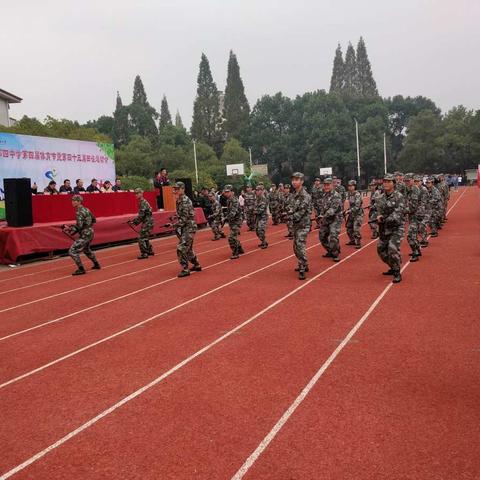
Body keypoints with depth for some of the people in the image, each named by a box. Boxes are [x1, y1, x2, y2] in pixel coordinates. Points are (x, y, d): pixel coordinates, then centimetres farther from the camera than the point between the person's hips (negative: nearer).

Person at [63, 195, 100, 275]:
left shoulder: (79, 212, -18)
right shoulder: (86, 209, 9)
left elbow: (79, 226, -25)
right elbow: (93, 220, 19)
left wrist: (70, 229, -14)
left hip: (84, 235, -10)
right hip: (90, 233, 10)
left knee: (72, 251, -7)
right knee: (86, 249, 32)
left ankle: (81, 269, -4)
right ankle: (96, 265, 44)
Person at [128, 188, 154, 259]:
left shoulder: (143, 203, -18)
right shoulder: (141, 202, 13)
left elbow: (141, 215, -21)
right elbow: (141, 215, 17)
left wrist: (134, 222, -15)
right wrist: (133, 220, 10)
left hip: (147, 223, -10)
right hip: (146, 222, 10)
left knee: (141, 238, -8)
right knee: (144, 237, 19)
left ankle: (144, 254, -4)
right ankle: (150, 251, 30)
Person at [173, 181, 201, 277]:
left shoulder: (185, 201, -18)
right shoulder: (179, 201, 11)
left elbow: (184, 218, -22)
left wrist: (176, 226, -19)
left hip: (189, 228, -10)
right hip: (185, 228, 10)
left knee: (181, 249, -13)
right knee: (188, 249, 19)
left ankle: (185, 270, -7)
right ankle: (196, 265, 33)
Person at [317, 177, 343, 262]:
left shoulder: (336, 195, -13)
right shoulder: (324, 195, 12)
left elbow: (333, 208, -22)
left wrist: (325, 216, -25)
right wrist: (321, 216, 5)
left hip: (335, 219, -8)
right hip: (326, 220, 8)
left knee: (333, 237, -18)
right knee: (322, 236, 13)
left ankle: (335, 255, -4)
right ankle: (330, 252, 29)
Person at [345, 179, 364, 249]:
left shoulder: (357, 195, -19)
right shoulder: (349, 194, 5)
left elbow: (357, 207, -24)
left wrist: (349, 211, -23)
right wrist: (348, 211, 4)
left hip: (358, 214, -8)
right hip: (352, 214, 8)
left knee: (356, 229, -13)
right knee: (349, 228, 13)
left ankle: (358, 243, -4)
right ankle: (352, 240, 30)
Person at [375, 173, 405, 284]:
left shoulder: (399, 197, -12)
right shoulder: (381, 198, 6)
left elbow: (398, 214, -19)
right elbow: (379, 212, 4)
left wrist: (384, 219, -24)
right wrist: (379, 217, -19)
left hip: (397, 227, -7)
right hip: (384, 228, 7)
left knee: (393, 249, -19)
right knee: (381, 249, 12)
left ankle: (397, 273, -3)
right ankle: (393, 268, 33)